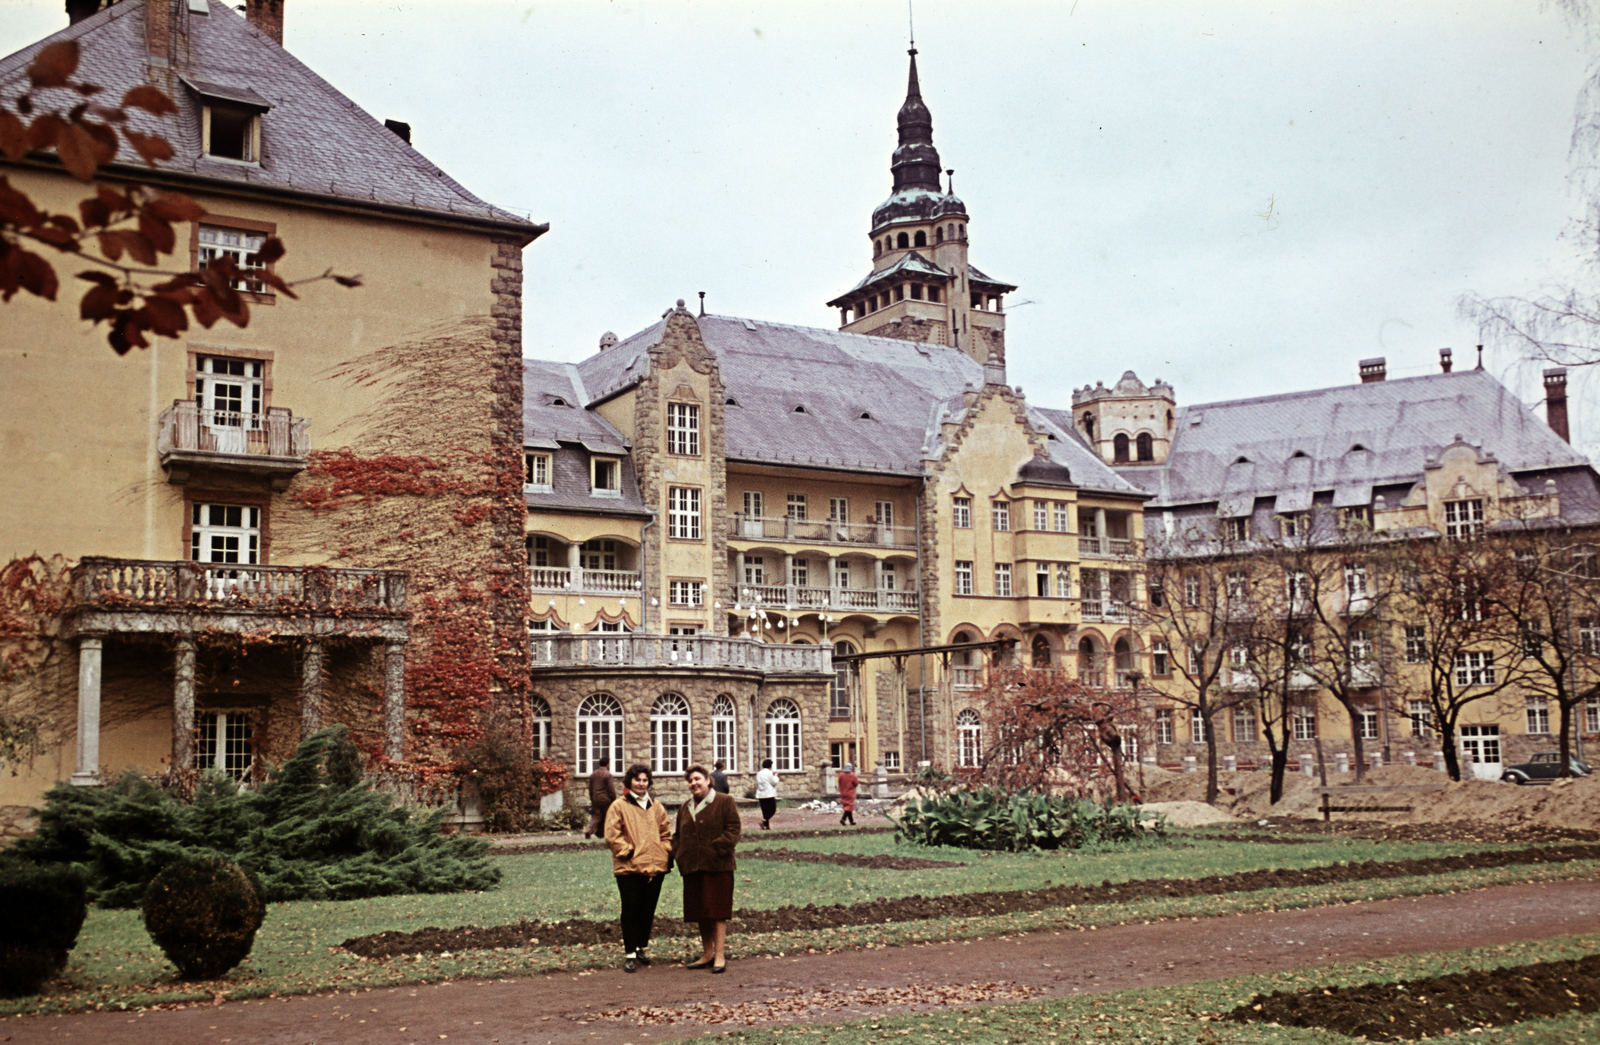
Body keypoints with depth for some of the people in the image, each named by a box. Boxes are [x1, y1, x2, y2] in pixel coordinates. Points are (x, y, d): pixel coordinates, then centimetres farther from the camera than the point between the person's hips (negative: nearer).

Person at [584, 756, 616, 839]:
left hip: (595, 799, 5)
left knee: (596, 817, 4)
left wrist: (592, 800, 22)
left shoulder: (593, 774, 10)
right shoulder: (607, 775, -11)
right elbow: (611, 790, -12)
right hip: (606, 799, -5)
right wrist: (614, 800, -3)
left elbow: (590, 789, 15)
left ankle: (589, 831, -14)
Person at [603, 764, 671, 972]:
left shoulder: (656, 807, 13)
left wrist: (665, 853, 4)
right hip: (628, 868, -4)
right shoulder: (618, 806, -1)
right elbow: (612, 836, -5)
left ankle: (642, 948, 24)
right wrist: (628, 852, -11)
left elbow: (666, 834, 19)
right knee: (631, 910, -4)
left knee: (648, 910, 10)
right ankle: (629, 954, 1)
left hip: (655, 867, 4)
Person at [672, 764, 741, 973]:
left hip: (717, 867, -6)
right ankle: (707, 954, 20)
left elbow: (732, 830, -6)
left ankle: (720, 956, -4)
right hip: (692, 868, 6)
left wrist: (717, 849, -17)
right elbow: (678, 836, 21)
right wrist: (678, 855, 4)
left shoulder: (724, 802, -1)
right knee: (700, 913, 10)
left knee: (717, 911, -6)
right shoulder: (685, 808, 18)